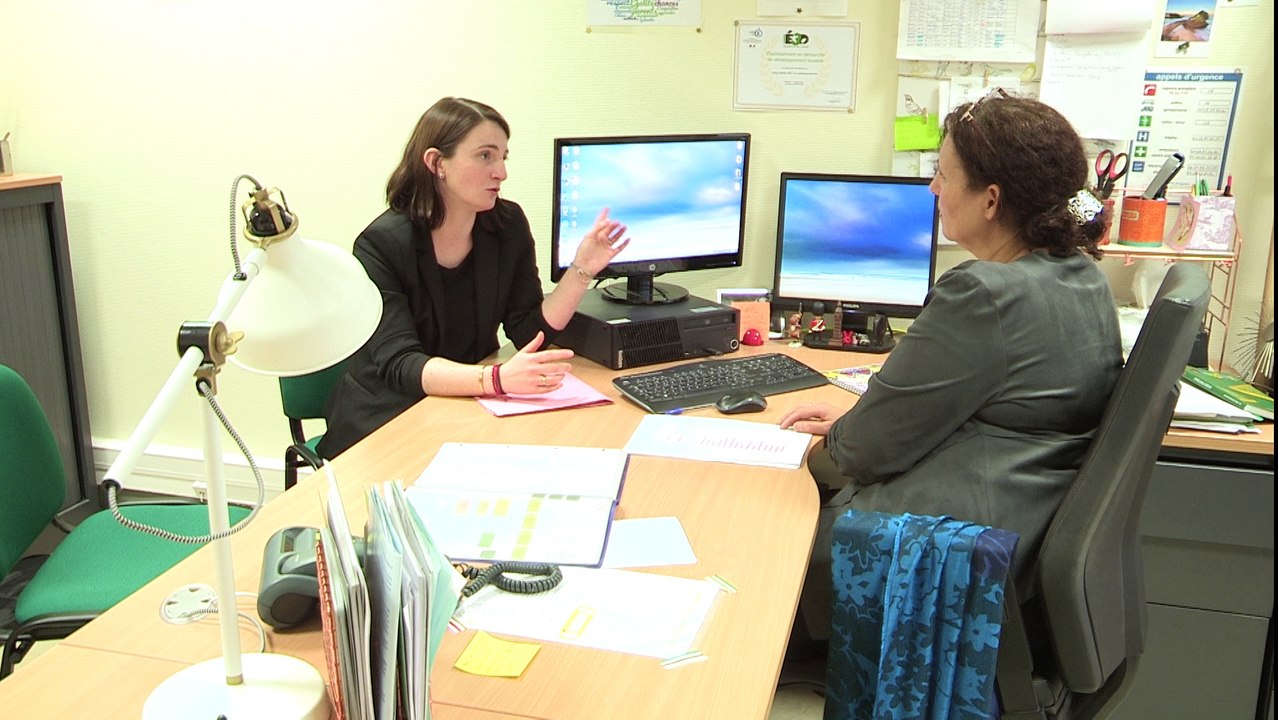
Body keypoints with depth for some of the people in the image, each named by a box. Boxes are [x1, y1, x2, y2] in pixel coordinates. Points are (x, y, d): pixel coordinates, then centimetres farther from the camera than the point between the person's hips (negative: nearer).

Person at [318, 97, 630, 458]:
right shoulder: (381, 245, -16)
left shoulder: (508, 225, -1)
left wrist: (582, 269, -15)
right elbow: (399, 364, -25)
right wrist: (496, 379, -41)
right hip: (382, 425, -5)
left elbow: (531, 331, -1)